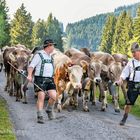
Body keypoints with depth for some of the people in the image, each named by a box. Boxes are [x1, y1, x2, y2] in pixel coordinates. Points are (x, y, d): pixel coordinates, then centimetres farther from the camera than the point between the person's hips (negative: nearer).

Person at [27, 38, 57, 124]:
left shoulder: (50, 56, 20)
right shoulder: (39, 55, -4)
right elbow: (31, 66, -10)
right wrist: (29, 75, -24)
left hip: (50, 79, 6)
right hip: (40, 79, -6)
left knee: (54, 96, -8)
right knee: (41, 97, -10)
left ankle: (49, 110, 18)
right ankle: (40, 116, -1)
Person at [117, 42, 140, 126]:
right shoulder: (131, 62, 7)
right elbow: (125, 72, 7)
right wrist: (121, 80, -9)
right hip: (133, 86, 1)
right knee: (129, 103, 2)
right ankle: (124, 118, 18)